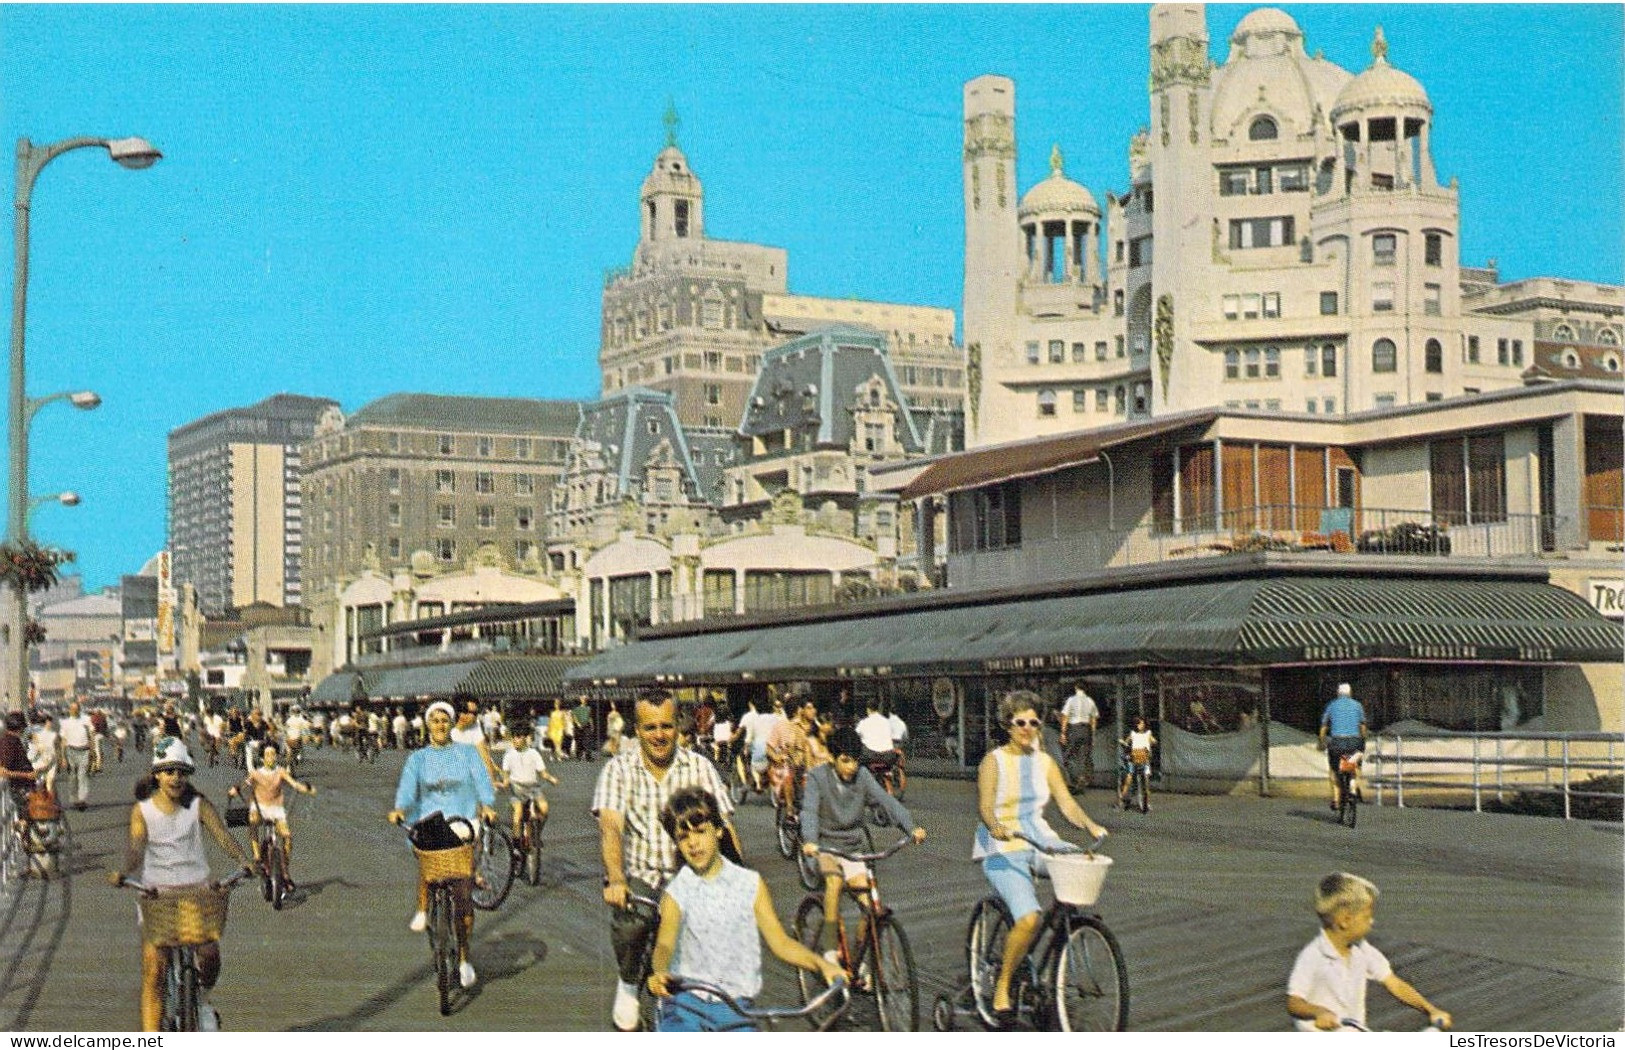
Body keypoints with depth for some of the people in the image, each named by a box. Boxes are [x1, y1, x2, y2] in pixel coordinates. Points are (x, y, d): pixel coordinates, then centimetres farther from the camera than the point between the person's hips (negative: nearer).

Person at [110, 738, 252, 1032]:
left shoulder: (199, 806, 0)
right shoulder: (142, 810, -1)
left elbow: (223, 836, -11)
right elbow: (135, 846, -14)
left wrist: (242, 860, -31)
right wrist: (124, 871, -36)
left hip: (196, 889, 1)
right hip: (156, 892, 0)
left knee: (210, 953, -17)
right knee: (153, 969, -8)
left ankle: (201, 1001, 16)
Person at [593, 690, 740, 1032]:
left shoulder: (699, 767, -1)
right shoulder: (619, 769, -6)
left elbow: (723, 827, -8)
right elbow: (610, 826, -20)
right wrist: (616, 880, -38)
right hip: (637, 875, -1)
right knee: (630, 924, -31)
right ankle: (628, 984, 3)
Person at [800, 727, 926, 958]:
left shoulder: (862, 776, -4)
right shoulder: (818, 776, -13)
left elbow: (887, 801, -16)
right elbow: (809, 810, -27)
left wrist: (911, 828, -32)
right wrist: (810, 841, -47)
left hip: (854, 849, 3)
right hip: (826, 847, -3)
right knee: (834, 880, -33)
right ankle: (829, 944, -24)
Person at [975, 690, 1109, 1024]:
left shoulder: (1045, 762, 11)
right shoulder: (994, 761, -4)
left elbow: (1066, 802, 4)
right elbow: (984, 806, -15)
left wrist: (1090, 825, -15)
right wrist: (995, 827, -37)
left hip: (1039, 841, 6)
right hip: (1002, 849, -6)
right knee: (1029, 918, -27)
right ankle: (1002, 986, -7)